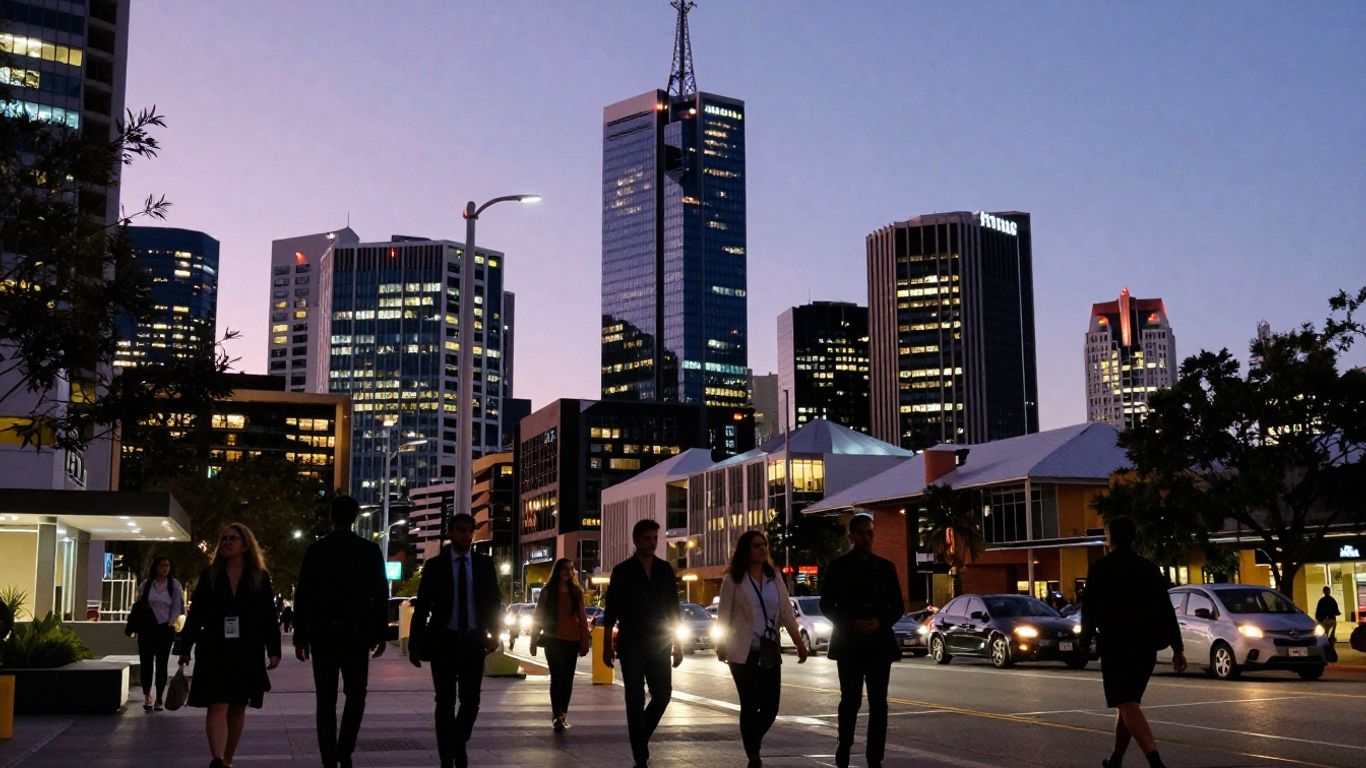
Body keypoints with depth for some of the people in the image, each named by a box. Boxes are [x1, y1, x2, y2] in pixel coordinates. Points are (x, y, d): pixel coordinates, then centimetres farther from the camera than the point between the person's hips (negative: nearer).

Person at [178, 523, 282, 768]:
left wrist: (274, 651, 0)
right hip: (214, 651, -1)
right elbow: (195, 614, 6)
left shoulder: (260, 577, 5)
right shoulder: (210, 575, 6)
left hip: (248, 653, 1)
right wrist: (185, 648, 3)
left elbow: (269, 616, 4)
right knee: (217, 706, -12)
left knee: (237, 709, 8)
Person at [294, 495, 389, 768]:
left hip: (322, 634, 1)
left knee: (326, 700, 7)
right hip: (357, 634, 0)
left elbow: (302, 595, 0)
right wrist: (381, 634, 6)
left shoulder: (316, 550, 0)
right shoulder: (370, 550, -1)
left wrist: (300, 636, 6)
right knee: (355, 694, 12)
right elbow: (381, 595, -1)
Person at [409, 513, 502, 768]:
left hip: (474, 642, 2)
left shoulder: (485, 564, 5)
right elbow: (422, 606, 0)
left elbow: (495, 601, 9)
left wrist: (494, 633, -3)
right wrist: (415, 644, -4)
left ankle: (459, 744, 29)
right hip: (443, 641, -2)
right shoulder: (434, 565, 0)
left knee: (471, 700, 3)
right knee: (445, 702, -1)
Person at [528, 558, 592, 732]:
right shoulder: (548, 591, 4)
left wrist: (585, 642, 5)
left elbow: (582, 618, 10)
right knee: (557, 677, -13)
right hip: (553, 640, -3)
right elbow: (538, 616, 5)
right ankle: (557, 716, -16)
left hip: (572, 641, 3)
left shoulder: (576, 592, 10)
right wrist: (534, 641, 1)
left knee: (568, 679, 5)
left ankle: (563, 715, 14)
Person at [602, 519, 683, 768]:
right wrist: (607, 646, -2)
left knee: (663, 693, -2)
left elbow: (673, 609, 10)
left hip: (659, 643, 3)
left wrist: (678, 644, 7)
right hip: (631, 644, -3)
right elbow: (610, 611, 1)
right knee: (635, 699, -2)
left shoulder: (665, 570, 7)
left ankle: (641, 737, 23)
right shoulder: (623, 571, -1)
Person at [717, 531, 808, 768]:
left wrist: (799, 642, 4)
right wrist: (720, 646, -5)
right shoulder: (734, 580, -2)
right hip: (744, 653, -4)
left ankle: (753, 740, 29)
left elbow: (787, 612, 9)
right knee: (750, 705, -5)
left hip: (770, 652, 4)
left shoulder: (774, 578, 10)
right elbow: (723, 615, -1)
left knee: (771, 706, 1)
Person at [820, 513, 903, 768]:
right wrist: (851, 624, -12)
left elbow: (898, 606, 9)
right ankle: (844, 747, 22)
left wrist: (880, 622, -10)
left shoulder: (885, 567, 8)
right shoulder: (837, 566, 3)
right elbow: (826, 605, 2)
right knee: (850, 700, 0)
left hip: (879, 643, 2)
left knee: (878, 703, -2)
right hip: (848, 644, -2)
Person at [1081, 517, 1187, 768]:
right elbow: (1167, 610, 7)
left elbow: (1090, 608, -5)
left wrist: (1085, 640, 9)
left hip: (1116, 646, -6)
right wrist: (1177, 648, 9)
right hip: (1146, 648, 6)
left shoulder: (1101, 568, -4)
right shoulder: (1149, 568, 9)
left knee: (1128, 705, -10)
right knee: (1128, 702, 17)